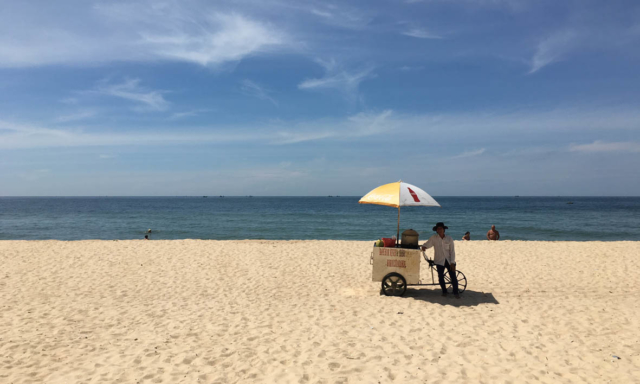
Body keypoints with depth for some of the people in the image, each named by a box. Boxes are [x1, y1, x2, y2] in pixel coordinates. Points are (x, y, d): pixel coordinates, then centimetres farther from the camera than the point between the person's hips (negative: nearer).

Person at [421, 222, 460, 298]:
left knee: (453, 276, -4)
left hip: (449, 261, 0)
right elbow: (427, 244, 3)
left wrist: (452, 262, -6)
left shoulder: (449, 239, -2)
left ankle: (455, 292, 9)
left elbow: (452, 251, -1)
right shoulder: (434, 238, -3)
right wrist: (423, 246, -22)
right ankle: (444, 291, 21)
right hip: (440, 261, 0)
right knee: (441, 277, 1)